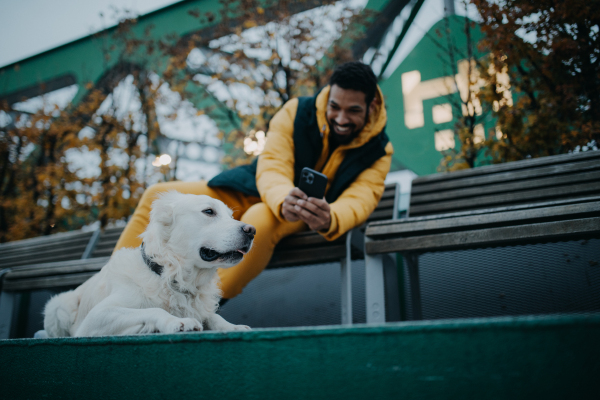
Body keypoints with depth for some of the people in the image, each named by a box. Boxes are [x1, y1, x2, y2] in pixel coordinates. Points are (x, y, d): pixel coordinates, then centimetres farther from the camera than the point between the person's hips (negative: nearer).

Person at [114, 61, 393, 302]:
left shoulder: (379, 151, -12)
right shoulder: (297, 111, -13)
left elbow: (359, 201, -25)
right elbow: (271, 168, -22)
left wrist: (329, 220, -50)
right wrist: (284, 200, -47)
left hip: (308, 214, -3)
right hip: (257, 190, 4)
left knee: (260, 220, -42)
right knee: (158, 195, -6)